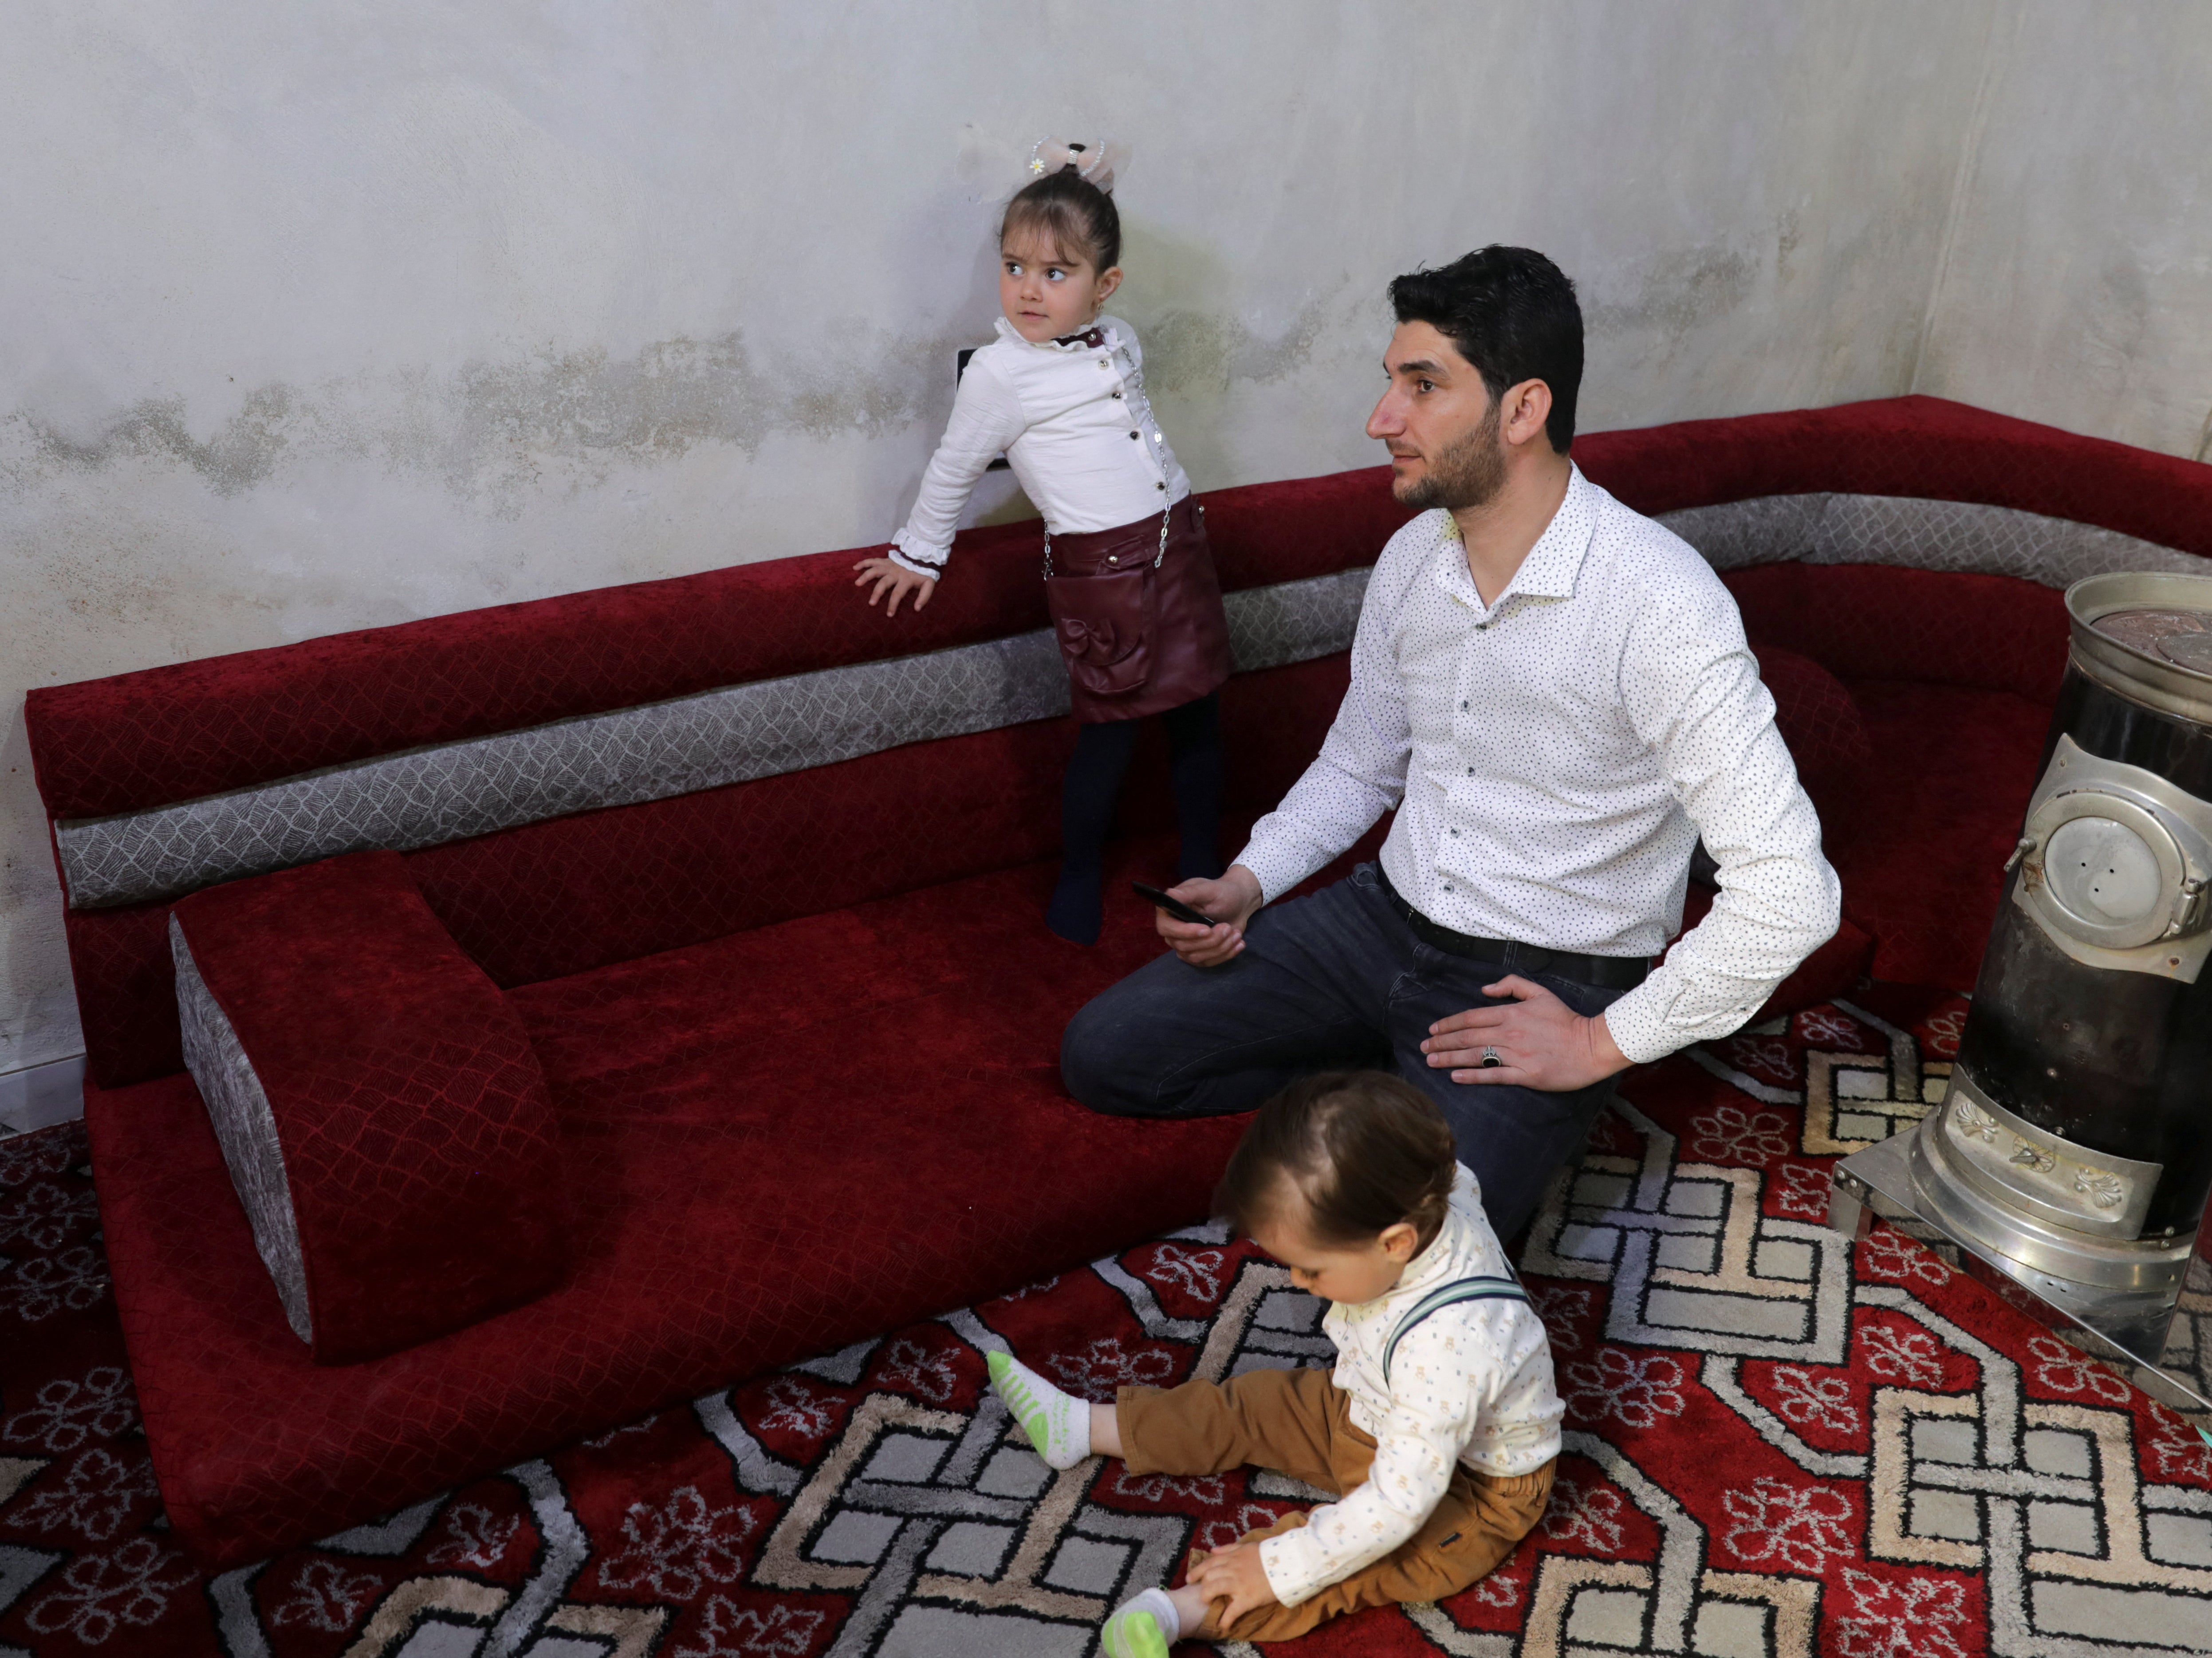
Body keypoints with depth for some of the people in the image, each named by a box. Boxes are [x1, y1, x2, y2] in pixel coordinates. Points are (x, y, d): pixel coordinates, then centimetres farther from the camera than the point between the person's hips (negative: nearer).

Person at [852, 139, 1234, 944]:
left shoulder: (1119, 341, 7)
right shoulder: (1000, 373, -9)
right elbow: (953, 469, 3)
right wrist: (919, 554, 11)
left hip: (1178, 539, 6)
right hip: (1098, 568, -6)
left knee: (1198, 710, 11)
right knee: (1109, 728, -2)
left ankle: (1201, 862, 29)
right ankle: (1078, 877, 19)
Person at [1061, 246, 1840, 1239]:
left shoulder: (1659, 606, -24)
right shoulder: (1412, 558, -1)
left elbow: (1788, 893, -24)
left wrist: (1606, 1044, -17)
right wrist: (1247, 884, -1)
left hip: (1543, 986, -6)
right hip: (1386, 921, 6)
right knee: (1103, 1052, -2)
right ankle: (1394, 1072, 9)